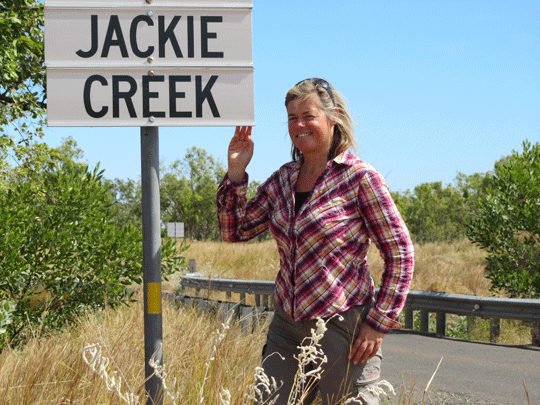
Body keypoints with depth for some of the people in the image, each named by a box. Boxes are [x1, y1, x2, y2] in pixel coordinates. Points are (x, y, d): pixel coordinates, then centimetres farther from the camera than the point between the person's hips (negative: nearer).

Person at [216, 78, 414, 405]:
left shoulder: (359, 177, -9)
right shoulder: (284, 178, 8)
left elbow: (401, 254, -8)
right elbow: (235, 231, 13)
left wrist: (379, 323, -11)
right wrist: (236, 173, 1)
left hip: (342, 326, -5)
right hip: (287, 326, 6)